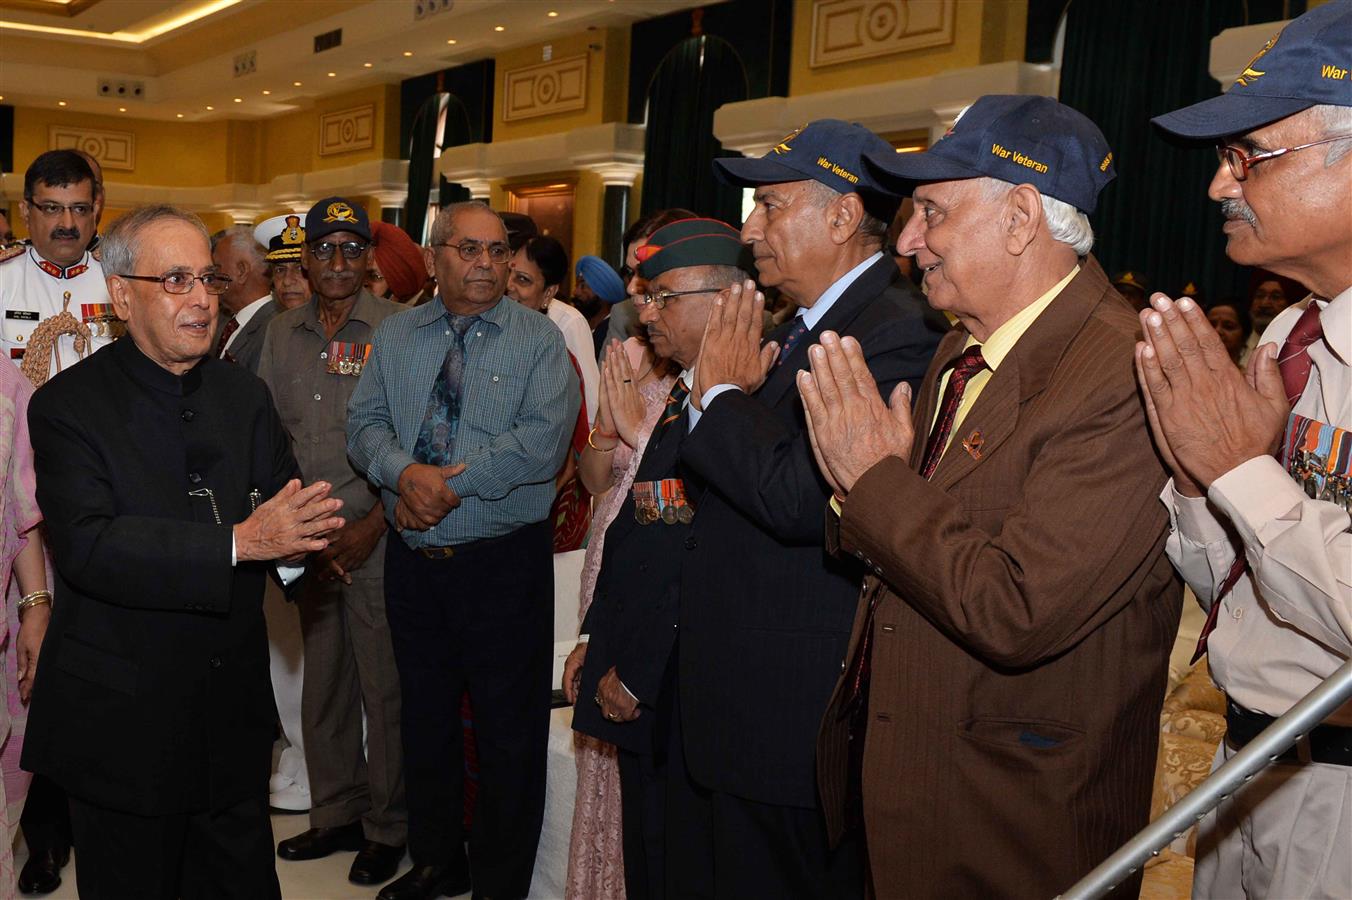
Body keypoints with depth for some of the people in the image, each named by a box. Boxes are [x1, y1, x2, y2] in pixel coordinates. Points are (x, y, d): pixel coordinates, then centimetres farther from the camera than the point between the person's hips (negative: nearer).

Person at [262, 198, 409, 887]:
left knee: (385, 687, 2)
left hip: (378, 536, -5)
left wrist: (369, 527, -14)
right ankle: (336, 814, 29)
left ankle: (387, 828, 18)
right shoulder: (282, 334, 10)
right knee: (322, 681, 13)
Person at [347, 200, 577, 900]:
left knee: (509, 734, 5)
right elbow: (365, 423, 2)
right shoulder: (395, 337, 9)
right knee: (424, 721, 17)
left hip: (505, 561, -4)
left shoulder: (539, 339, -4)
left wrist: (453, 482, -17)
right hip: (413, 560, 4)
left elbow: (544, 439, -16)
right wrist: (407, 473, -19)